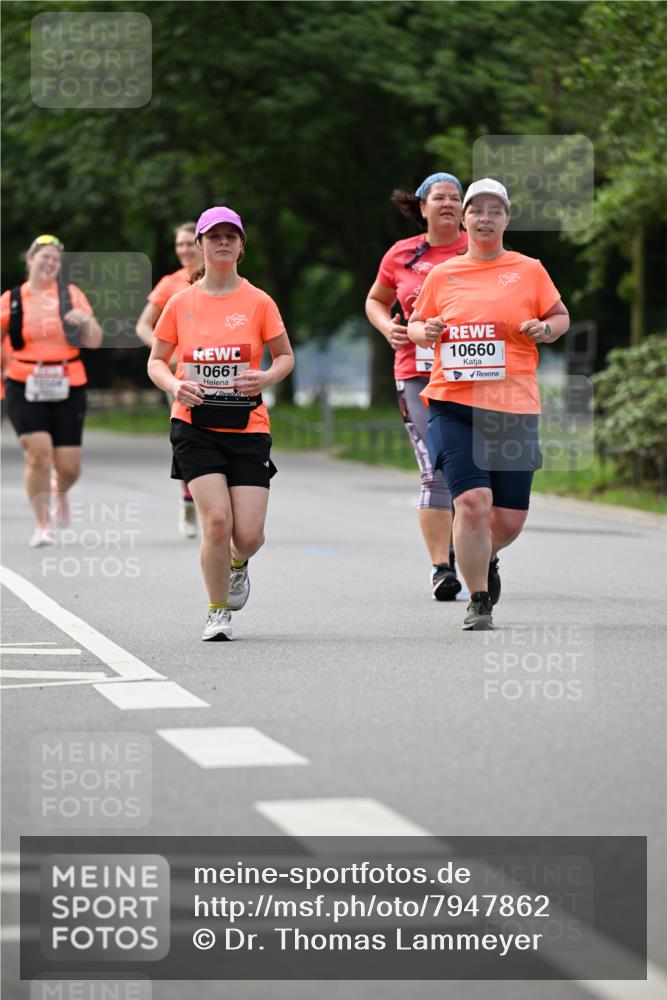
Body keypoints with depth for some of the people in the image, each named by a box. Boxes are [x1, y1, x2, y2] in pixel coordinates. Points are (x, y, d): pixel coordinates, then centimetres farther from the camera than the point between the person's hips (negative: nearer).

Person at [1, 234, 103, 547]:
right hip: (26, 390, -1)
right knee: (38, 454, -17)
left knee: (69, 467, 1)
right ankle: (42, 526, -2)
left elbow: (94, 342, 2)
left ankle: (60, 492, 38)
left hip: (68, 390, 1)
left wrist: (86, 320, -17)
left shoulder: (71, 295, 5)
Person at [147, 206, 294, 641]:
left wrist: (267, 377, -11)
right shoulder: (181, 303, 3)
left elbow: (286, 356, 10)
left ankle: (238, 564, 34)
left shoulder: (259, 302, 1)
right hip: (195, 426, 0)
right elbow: (156, 361, 11)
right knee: (217, 519, -16)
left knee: (248, 534, -6)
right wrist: (175, 385, -11)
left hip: (248, 427, 0)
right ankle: (219, 612, 5)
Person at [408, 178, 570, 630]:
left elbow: (561, 315, 15)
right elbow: (416, 322, 20)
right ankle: (479, 601, 0)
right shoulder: (442, 274, 9)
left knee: (510, 517, 3)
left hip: (514, 407, 1)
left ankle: (486, 558, 38)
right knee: (472, 501, -16)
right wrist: (424, 332, -3)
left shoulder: (529, 270, 7)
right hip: (454, 405, 0)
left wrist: (547, 329, -6)